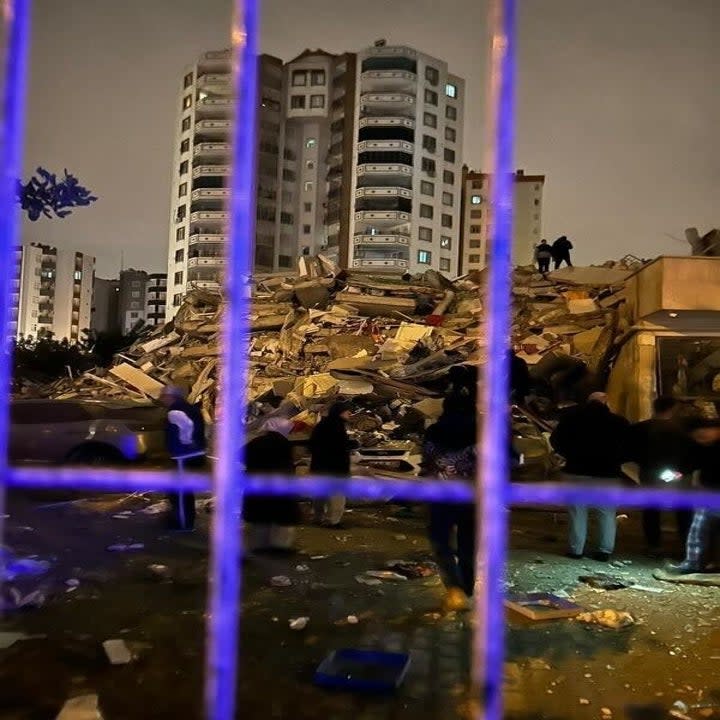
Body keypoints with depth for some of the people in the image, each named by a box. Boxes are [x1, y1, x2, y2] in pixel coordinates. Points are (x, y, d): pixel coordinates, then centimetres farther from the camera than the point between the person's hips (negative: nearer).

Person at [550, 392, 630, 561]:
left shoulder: (571, 417, 1)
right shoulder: (619, 422, 0)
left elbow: (556, 440, 2)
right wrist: (614, 460, 10)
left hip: (577, 471, 0)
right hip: (607, 473, 0)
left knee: (578, 511, 6)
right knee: (607, 513, 9)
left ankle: (576, 549, 6)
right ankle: (605, 550, 8)